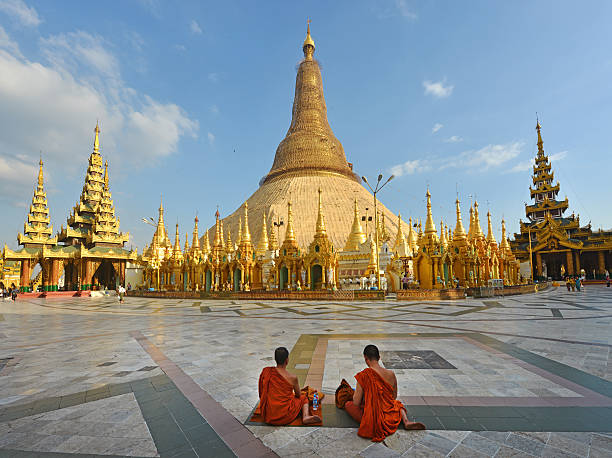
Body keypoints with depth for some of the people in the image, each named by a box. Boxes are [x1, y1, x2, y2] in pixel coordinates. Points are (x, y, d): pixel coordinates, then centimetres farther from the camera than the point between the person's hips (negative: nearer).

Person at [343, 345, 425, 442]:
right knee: (398, 403, 37)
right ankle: (406, 422, 7)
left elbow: (356, 403, -14)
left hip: (371, 420, -4)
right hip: (390, 418, 4)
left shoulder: (363, 375, -21)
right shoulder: (391, 374, -9)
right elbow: (394, 397, 8)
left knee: (348, 404, 18)